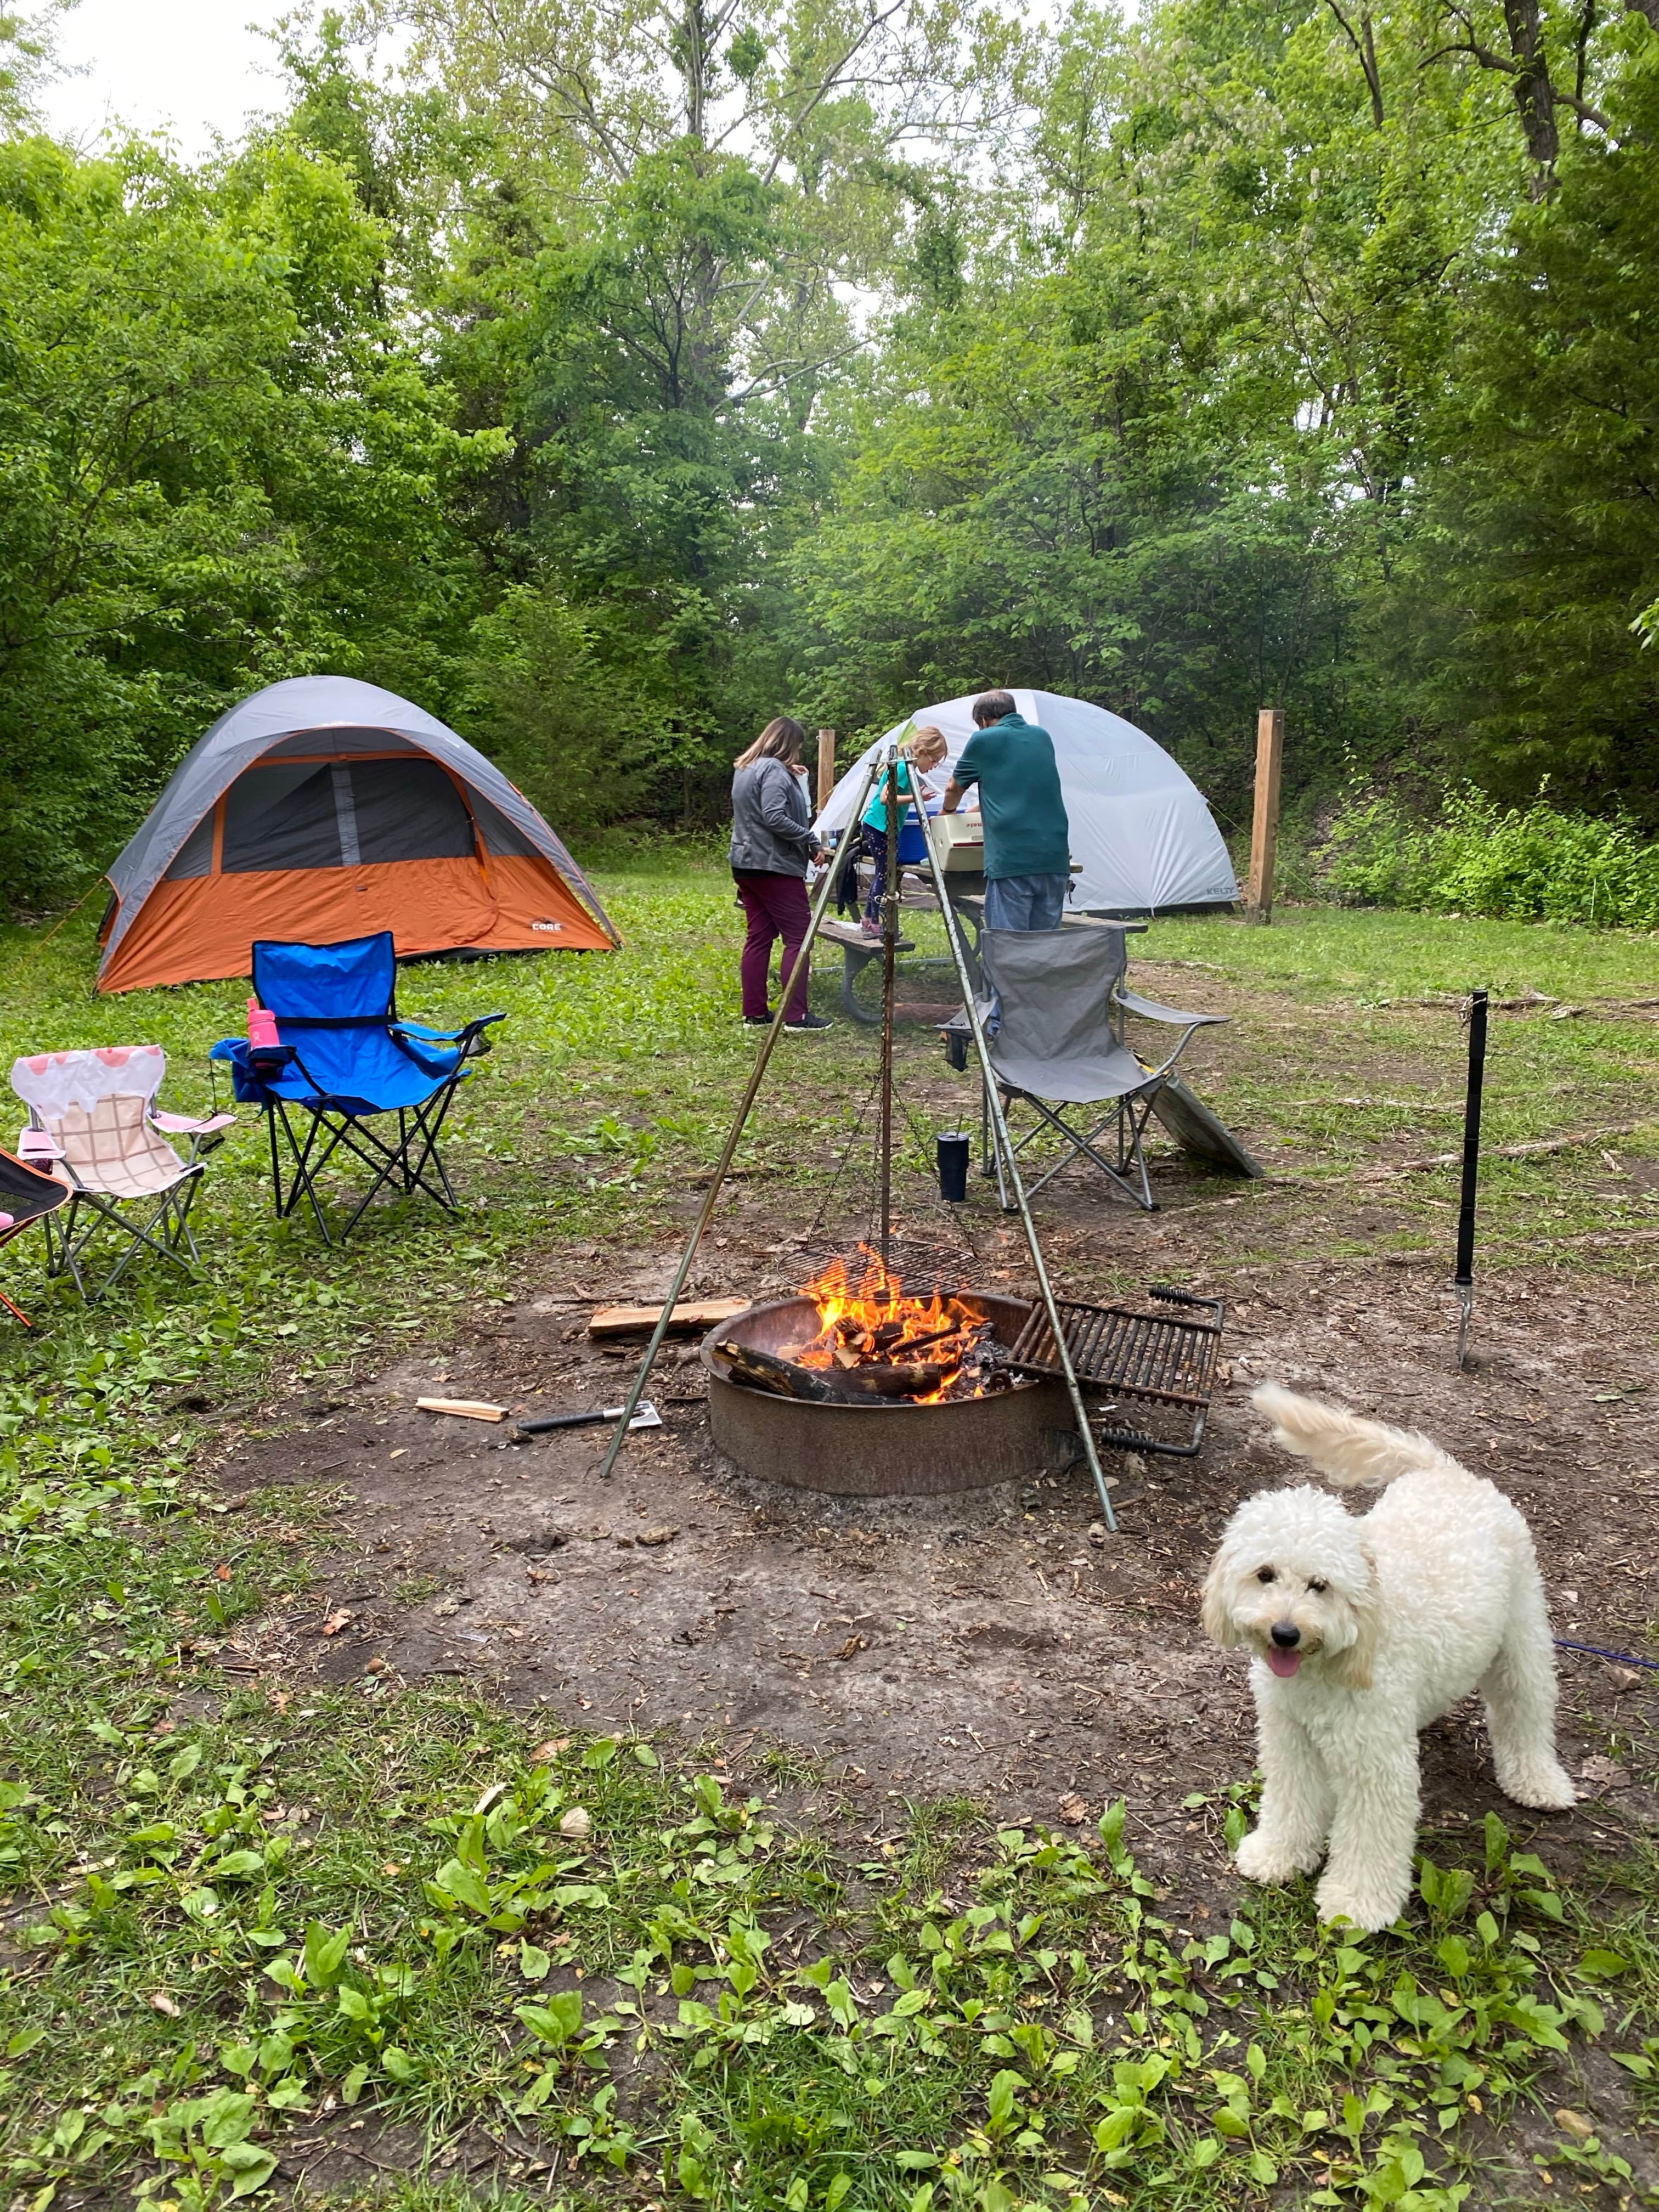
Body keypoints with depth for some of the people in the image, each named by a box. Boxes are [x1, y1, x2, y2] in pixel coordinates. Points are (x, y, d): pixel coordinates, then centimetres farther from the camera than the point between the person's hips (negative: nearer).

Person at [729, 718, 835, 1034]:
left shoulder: (744, 768, 16)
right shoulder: (774, 770, -13)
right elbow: (774, 817, -23)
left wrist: (792, 777, 24)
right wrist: (810, 840, -16)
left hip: (745, 863, 10)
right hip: (775, 865, -10)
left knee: (759, 936, 11)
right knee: (798, 937, -6)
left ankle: (755, 1013, 11)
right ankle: (796, 1016, -9)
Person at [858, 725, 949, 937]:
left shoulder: (907, 768, 12)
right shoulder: (902, 768, -18)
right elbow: (885, 797, -26)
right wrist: (915, 798, -27)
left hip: (882, 827, 10)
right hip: (878, 826, -10)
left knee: (883, 872, 13)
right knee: (885, 872, -6)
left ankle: (869, 920, 19)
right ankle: (874, 924, -3)